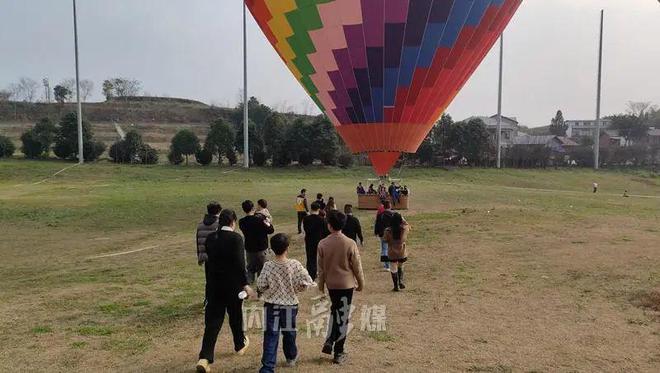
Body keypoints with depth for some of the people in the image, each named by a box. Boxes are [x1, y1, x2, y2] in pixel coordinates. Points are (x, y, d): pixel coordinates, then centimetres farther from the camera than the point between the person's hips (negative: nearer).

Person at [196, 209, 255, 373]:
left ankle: (205, 358, -4)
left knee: (212, 320, 4)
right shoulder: (236, 238, -14)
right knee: (235, 315, 18)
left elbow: (209, 259, 8)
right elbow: (240, 264, -20)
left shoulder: (210, 238, 1)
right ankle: (240, 344, 39)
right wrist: (245, 284, -17)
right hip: (233, 284, -3)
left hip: (213, 284, 4)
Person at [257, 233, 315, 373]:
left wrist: (260, 292, 13)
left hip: (272, 305, -1)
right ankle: (291, 357, 43)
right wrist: (297, 289, 7)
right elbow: (306, 282, -12)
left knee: (271, 336, 3)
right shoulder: (295, 264, -14)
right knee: (289, 333, 22)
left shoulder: (268, 266, -16)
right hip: (290, 304, 1)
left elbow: (261, 286, -10)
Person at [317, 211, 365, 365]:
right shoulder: (350, 244, -15)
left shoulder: (323, 244, -9)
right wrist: (361, 283, 8)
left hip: (331, 284, 2)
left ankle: (330, 341, 15)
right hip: (346, 284, -2)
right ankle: (338, 353, 14)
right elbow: (357, 266, -7)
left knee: (335, 310, 26)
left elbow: (321, 267, 1)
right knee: (343, 317, 7)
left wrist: (321, 285, 14)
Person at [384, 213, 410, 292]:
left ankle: (396, 286, 14)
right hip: (402, 253, 2)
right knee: (400, 267, 24)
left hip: (392, 253, -2)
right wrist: (403, 219, 9)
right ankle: (401, 281, 9)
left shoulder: (388, 230, -17)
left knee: (393, 270, 10)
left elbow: (385, 240, -6)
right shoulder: (404, 229, -12)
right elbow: (408, 226, 11)